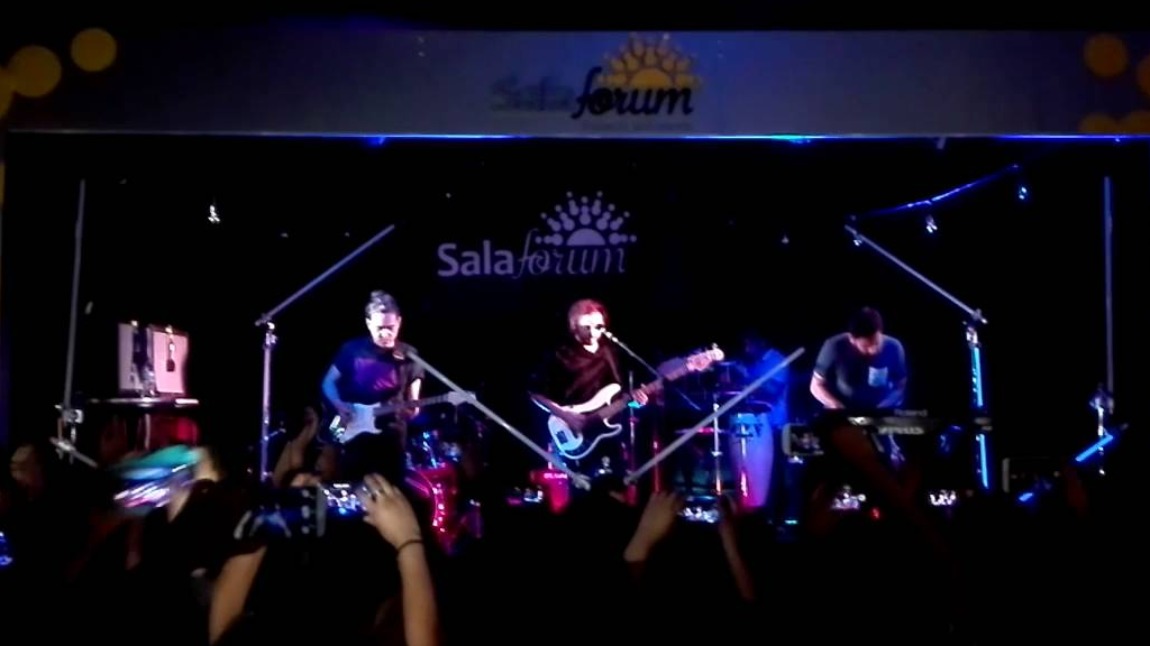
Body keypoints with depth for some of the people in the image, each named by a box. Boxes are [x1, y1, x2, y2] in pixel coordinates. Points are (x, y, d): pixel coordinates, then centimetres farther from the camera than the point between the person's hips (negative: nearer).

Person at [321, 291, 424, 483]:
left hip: (391, 438, 1)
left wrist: (411, 409, -19)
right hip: (354, 435, 0)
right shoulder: (353, 349, -1)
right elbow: (328, 383, 8)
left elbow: (412, 400, 4)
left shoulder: (409, 357, 1)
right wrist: (339, 405, -10)